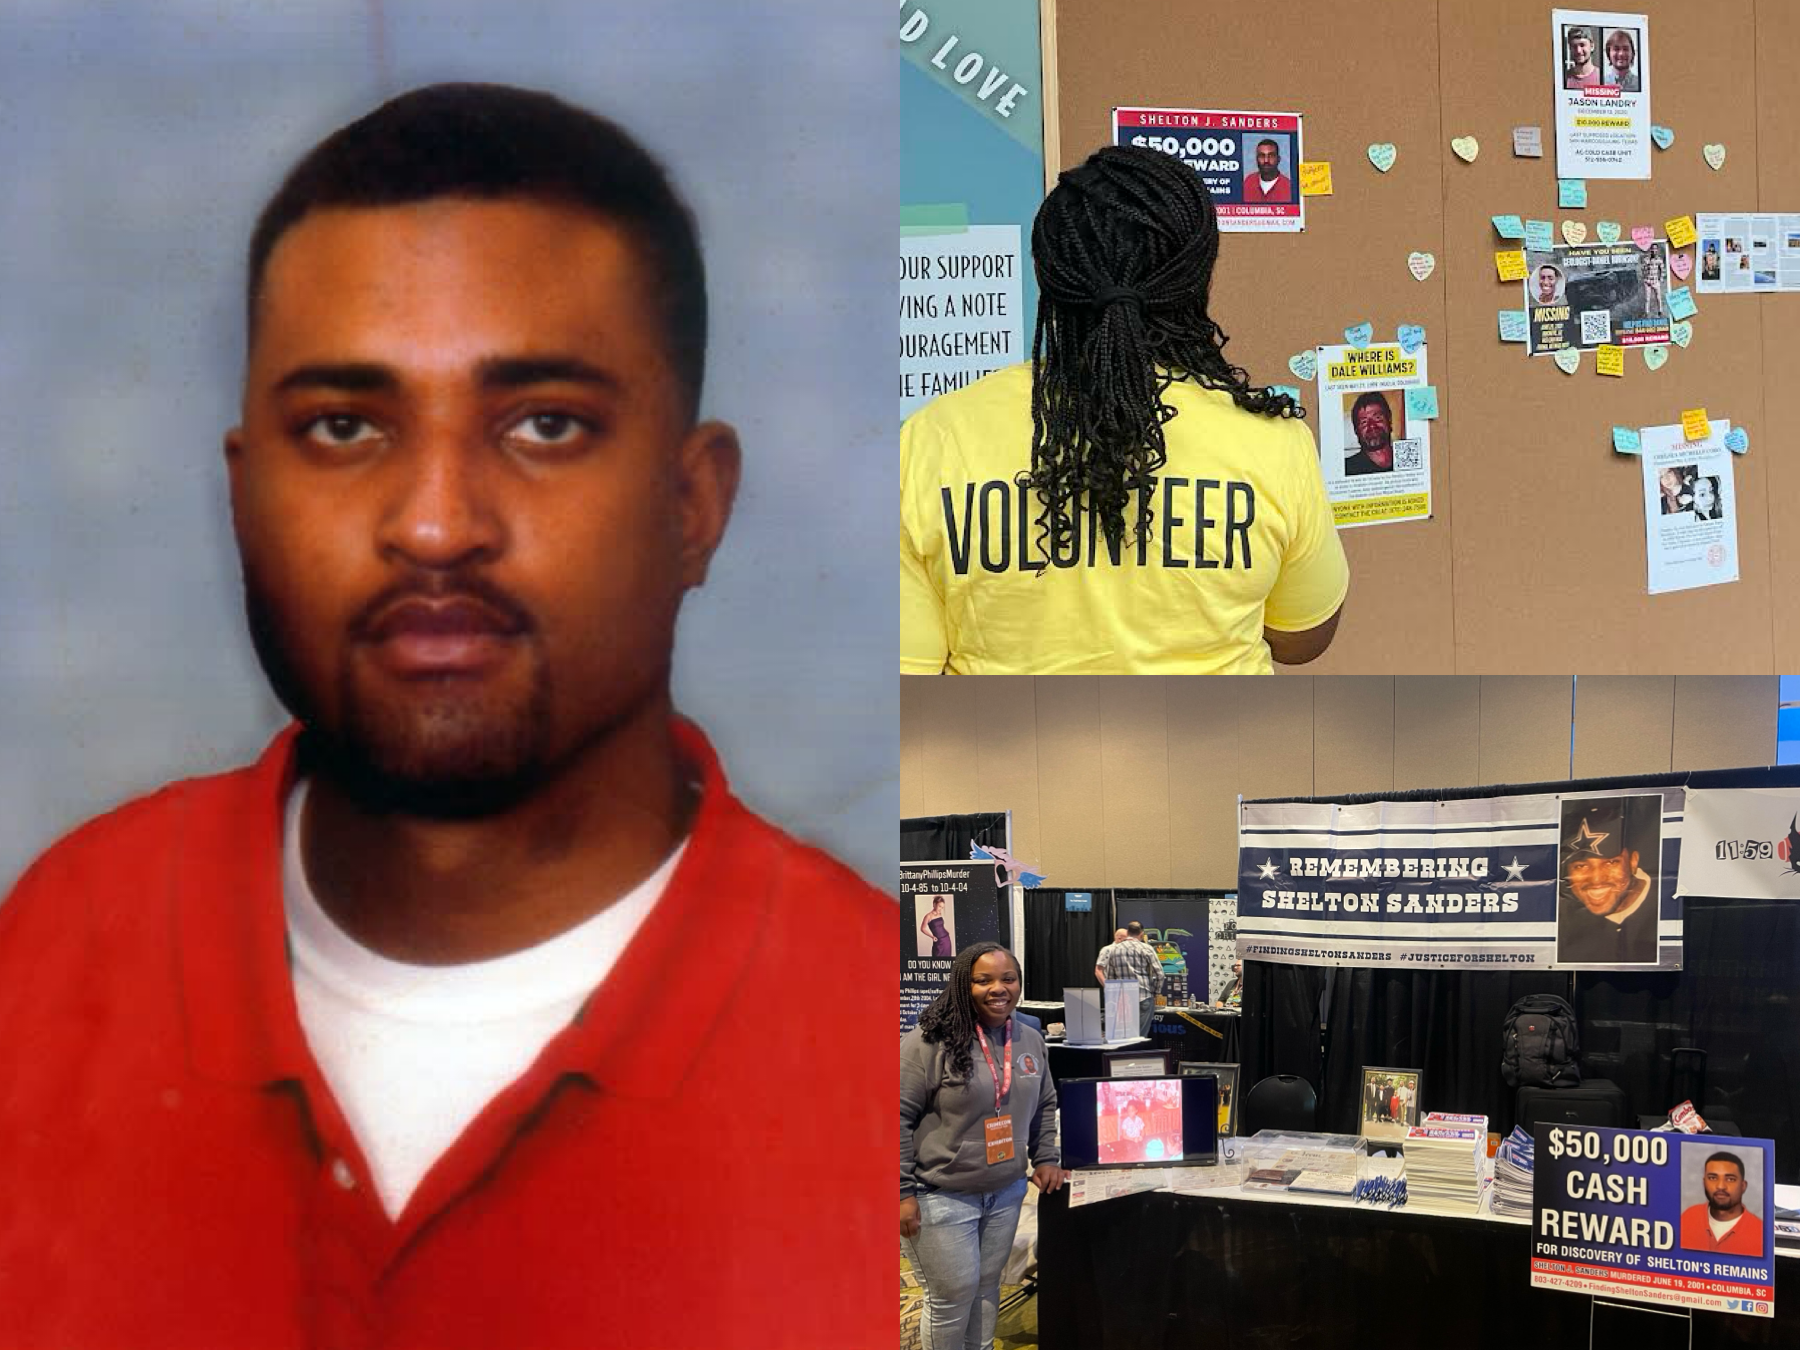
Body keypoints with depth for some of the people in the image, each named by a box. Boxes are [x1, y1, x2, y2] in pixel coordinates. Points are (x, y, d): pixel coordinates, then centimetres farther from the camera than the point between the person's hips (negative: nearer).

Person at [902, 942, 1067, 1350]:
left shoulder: (1030, 1041, 5)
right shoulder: (930, 1042, -16)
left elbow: (1044, 1107, 20)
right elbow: (898, 1117, -15)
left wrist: (1046, 1159, 9)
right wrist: (903, 1190, -17)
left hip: (1006, 1193, 6)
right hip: (941, 1197, -6)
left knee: (987, 1287, 16)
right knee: (954, 1294, 0)